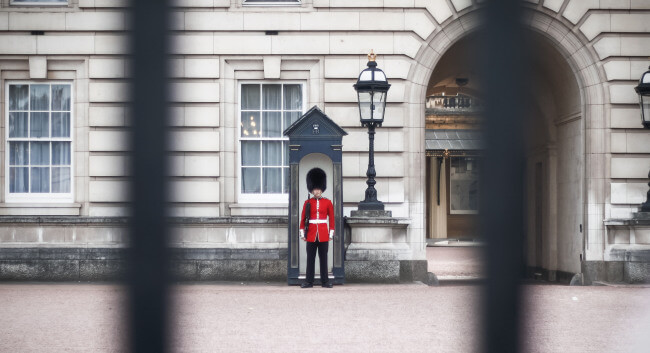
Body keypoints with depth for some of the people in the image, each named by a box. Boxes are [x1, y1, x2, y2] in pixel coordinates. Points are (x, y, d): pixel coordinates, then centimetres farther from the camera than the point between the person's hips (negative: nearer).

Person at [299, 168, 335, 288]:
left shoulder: (327, 203, 4)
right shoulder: (308, 203, 4)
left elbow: (332, 219, 6)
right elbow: (303, 219, 6)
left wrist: (331, 234, 2)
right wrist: (302, 233, 1)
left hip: (323, 235, 0)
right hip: (311, 235, 0)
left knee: (323, 258, 3)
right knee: (310, 259, 2)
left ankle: (325, 281, 8)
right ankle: (309, 281, 6)